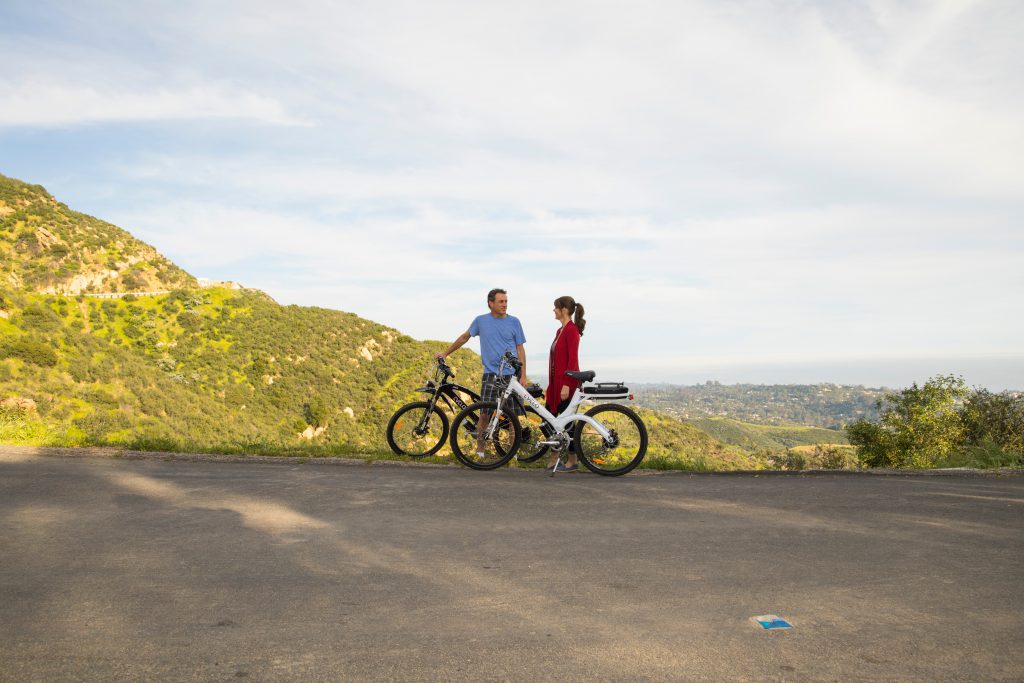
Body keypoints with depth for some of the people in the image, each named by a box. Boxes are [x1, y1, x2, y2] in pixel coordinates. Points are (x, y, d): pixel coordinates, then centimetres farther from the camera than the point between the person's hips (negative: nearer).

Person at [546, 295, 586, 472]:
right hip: (556, 381, 9)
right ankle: (554, 458, 19)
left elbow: (573, 359, -19)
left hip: (566, 382, -9)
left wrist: (566, 384, -22)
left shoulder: (572, 330, -13)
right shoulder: (560, 330, 15)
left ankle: (572, 461, 9)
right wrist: (552, 384, 19)